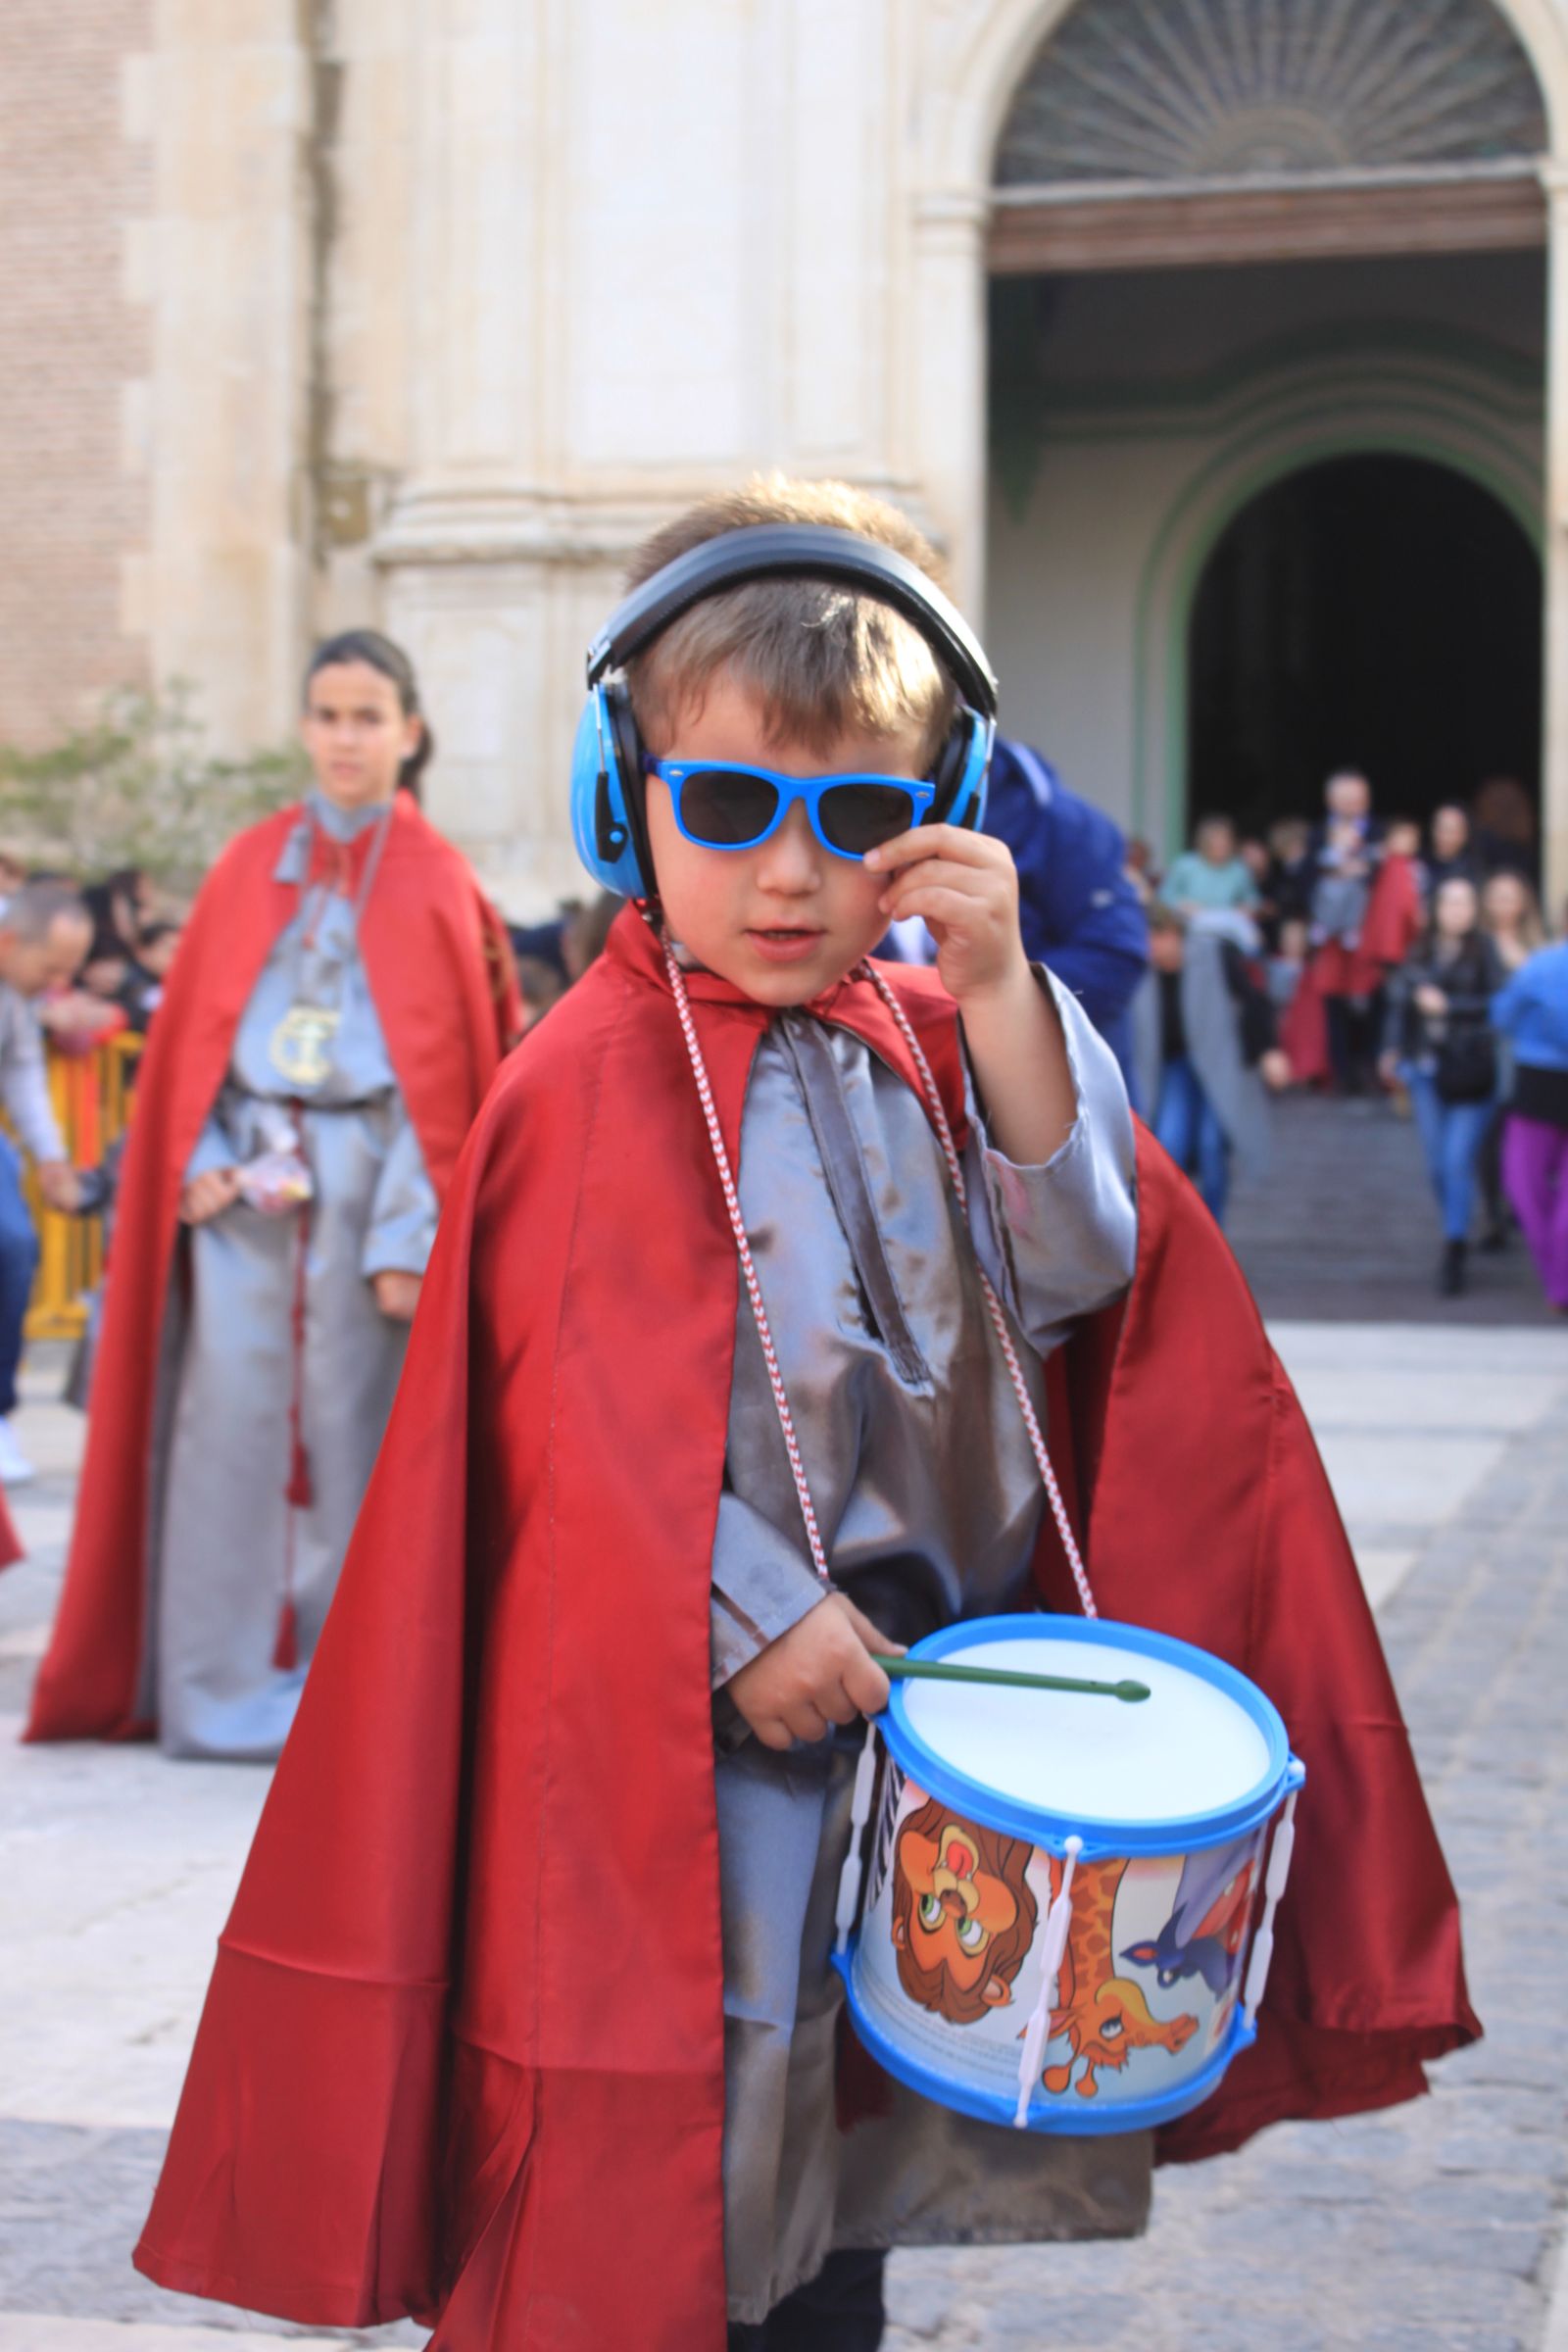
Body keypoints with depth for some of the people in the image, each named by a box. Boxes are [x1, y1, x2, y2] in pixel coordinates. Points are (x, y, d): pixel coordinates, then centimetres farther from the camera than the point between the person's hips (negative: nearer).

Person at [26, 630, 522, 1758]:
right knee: (231, 1412, -3)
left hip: (366, 1180, -2)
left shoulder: (434, 881, 3)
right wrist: (199, 1162, -4)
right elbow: (193, 1024, 11)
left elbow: (449, 1070, -2)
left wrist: (408, 1233, -10)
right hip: (242, 1178, 2)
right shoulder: (253, 864, 11)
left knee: (350, 1421, -2)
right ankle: (215, 1684, 4)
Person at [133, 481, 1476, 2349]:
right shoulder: (589, 1083, -10)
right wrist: (753, 1622, -18)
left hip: (902, 1700, 6)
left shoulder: (924, 1044, 7)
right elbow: (589, 1423, -14)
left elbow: (1078, 1274, -4)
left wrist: (1004, 999, -13)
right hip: (659, 1740, -5)